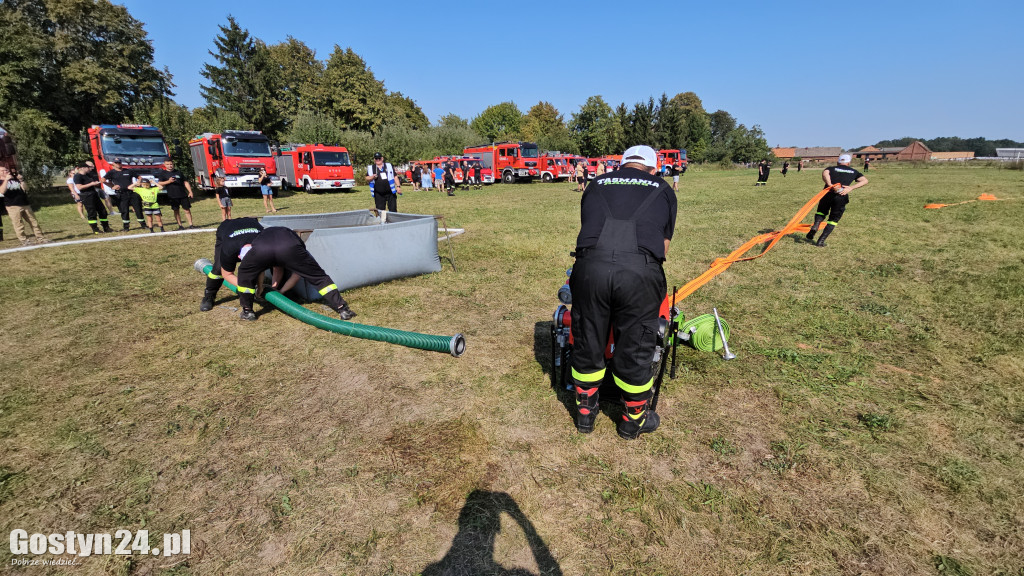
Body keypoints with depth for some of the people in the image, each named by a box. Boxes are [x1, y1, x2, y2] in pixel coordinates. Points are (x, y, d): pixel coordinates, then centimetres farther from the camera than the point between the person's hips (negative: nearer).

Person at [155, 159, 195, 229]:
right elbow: (159, 183, 0)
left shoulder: (178, 172, 10)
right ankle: (180, 226, 12)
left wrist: (190, 191, 3)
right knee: (176, 211, 6)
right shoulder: (162, 173, 5)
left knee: (187, 210, -2)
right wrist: (168, 181, -17)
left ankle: (190, 225, 2)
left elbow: (185, 182, 12)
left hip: (183, 195, 1)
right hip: (172, 196, -1)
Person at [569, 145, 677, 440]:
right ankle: (634, 421, 37)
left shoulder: (596, 185, 26)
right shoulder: (663, 190, 23)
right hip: (640, 272, -1)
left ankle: (585, 414, 38)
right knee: (635, 350, 15)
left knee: (587, 346, 17)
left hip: (591, 267, 2)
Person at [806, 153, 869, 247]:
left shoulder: (832, 168, 18)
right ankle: (821, 241, 2)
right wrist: (851, 188, -5)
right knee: (833, 220, 12)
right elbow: (864, 180, 5)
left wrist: (830, 185, -14)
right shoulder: (853, 171, 22)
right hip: (842, 197, 0)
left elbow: (825, 173, -7)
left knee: (821, 211, 25)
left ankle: (815, 225, -7)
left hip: (828, 193, 0)